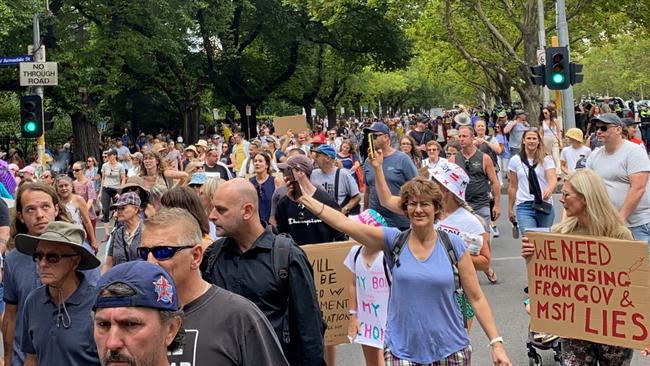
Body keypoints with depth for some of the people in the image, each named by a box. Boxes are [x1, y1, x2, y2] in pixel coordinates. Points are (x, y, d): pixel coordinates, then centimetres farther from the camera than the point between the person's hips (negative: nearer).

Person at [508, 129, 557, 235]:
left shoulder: (546, 159, 1)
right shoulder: (515, 160, 6)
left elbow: (553, 178, -14)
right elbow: (512, 187, 11)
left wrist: (549, 189, -37)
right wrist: (510, 209, 13)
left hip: (545, 205, 0)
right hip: (524, 206, 0)